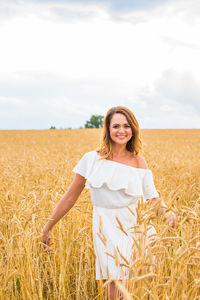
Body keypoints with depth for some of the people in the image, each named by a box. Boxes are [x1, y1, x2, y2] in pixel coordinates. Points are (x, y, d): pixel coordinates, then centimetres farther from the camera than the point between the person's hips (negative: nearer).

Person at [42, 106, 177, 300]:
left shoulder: (139, 163, 6)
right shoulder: (92, 159, 3)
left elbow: (152, 198, 6)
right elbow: (70, 197, 8)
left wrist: (167, 212, -16)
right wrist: (48, 227, 10)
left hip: (135, 225, 1)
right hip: (106, 228, -1)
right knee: (114, 284, -7)